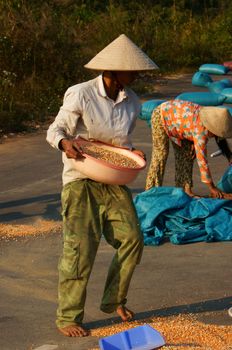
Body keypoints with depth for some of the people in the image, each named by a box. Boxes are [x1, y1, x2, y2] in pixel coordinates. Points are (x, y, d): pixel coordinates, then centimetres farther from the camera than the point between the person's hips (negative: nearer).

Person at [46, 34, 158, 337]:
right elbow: (55, 130, -9)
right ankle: (67, 318, 2)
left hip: (114, 181, 6)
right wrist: (65, 143, -32)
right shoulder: (80, 95, -13)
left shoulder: (132, 102, 5)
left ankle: (114, 300, 22)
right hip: (81, 180, -6)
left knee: (131, 239, 0)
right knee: (81, 247, -10)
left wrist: (132, 153, -4)